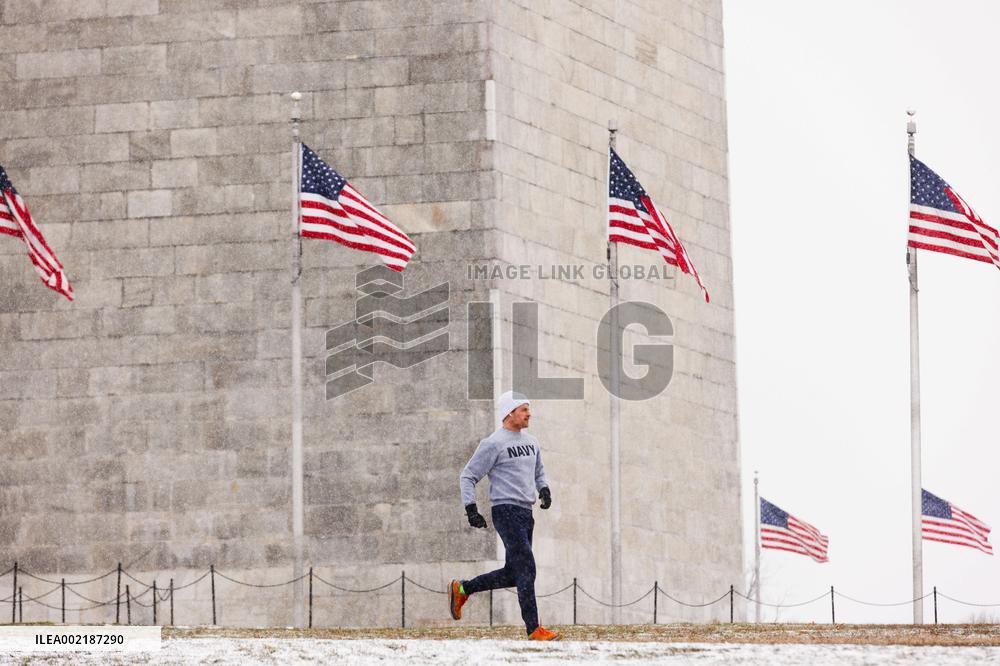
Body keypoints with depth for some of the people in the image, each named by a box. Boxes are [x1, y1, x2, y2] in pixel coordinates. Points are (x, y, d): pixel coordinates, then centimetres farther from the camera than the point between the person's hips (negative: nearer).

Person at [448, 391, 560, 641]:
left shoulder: (531, 442, 16)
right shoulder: (493, 444, -8)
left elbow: (538, 472, 30)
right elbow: (468, 477, -5)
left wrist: (544, 490, 9)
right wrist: (471, 510, -14)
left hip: (526, 514, 9)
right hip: (506, 511, -9)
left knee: (512, 575, 11)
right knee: (526, 570, -13)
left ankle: (461, 590, 28)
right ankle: (534, 630, -12)